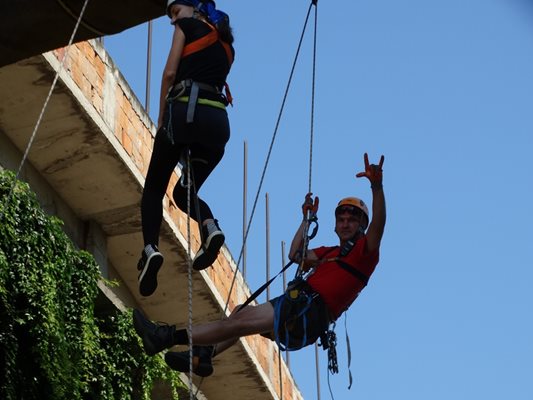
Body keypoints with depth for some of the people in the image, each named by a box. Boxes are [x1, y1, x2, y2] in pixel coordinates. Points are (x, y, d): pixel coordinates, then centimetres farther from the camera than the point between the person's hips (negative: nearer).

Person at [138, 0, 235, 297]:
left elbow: (170, 73, 2)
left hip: (186, 108, -5)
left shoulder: (188, 26, 10)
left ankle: (151, 247, -18)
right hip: (218, 119, 5)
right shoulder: (227, 45, 28)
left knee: (154, 188, 5)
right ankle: (210, 227, -16)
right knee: (185, 191, 16)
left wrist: (162, 118, 8)